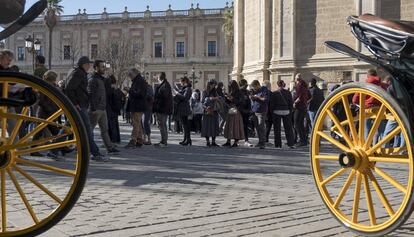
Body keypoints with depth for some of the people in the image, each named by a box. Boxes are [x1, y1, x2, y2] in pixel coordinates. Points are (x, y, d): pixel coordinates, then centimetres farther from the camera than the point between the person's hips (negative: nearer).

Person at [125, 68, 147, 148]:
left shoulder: (140, 81, -12)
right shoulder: (136, 81, 20)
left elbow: (140, 94, -21)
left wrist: (130, 91, -16)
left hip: (138, 107, -10)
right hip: (134, 106, 10)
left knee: (136, 124, -13)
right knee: (138, 124, 13)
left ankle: (133, 141, -17)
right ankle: (139, 141, 19)